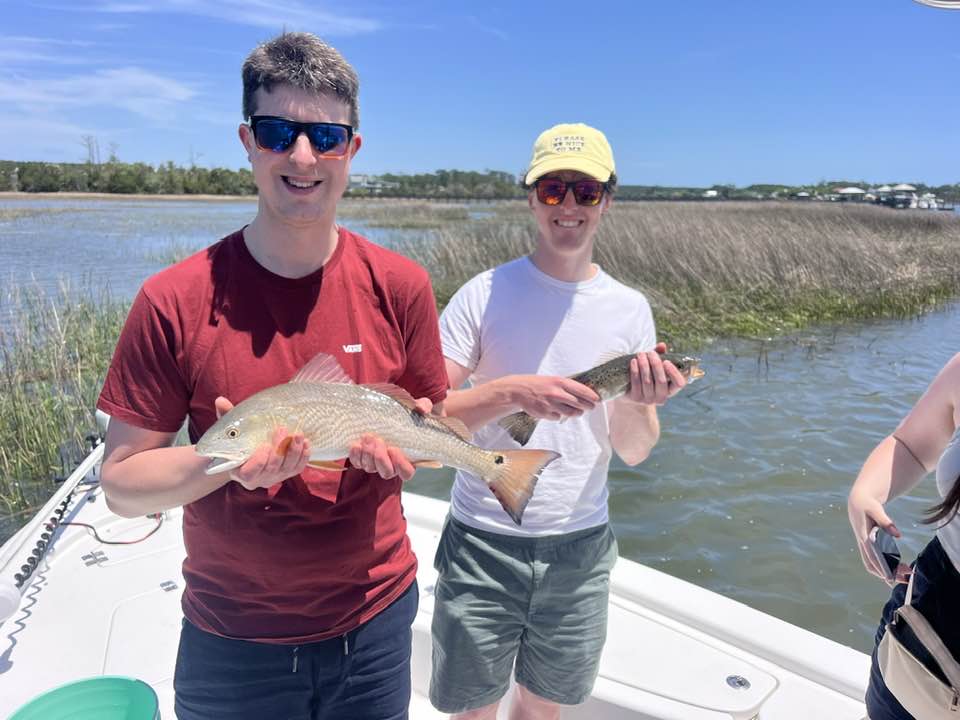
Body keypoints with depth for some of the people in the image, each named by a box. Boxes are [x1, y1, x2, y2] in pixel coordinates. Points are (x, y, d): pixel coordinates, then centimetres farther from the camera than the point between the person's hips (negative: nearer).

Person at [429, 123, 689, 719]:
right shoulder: (485, 294, -8)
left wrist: (639, 403, -19)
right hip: (482, 540, -2)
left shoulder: (630, 309, 0)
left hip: (580, 545, 3)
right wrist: (512, 391, -27)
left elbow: (635, 452, 2)